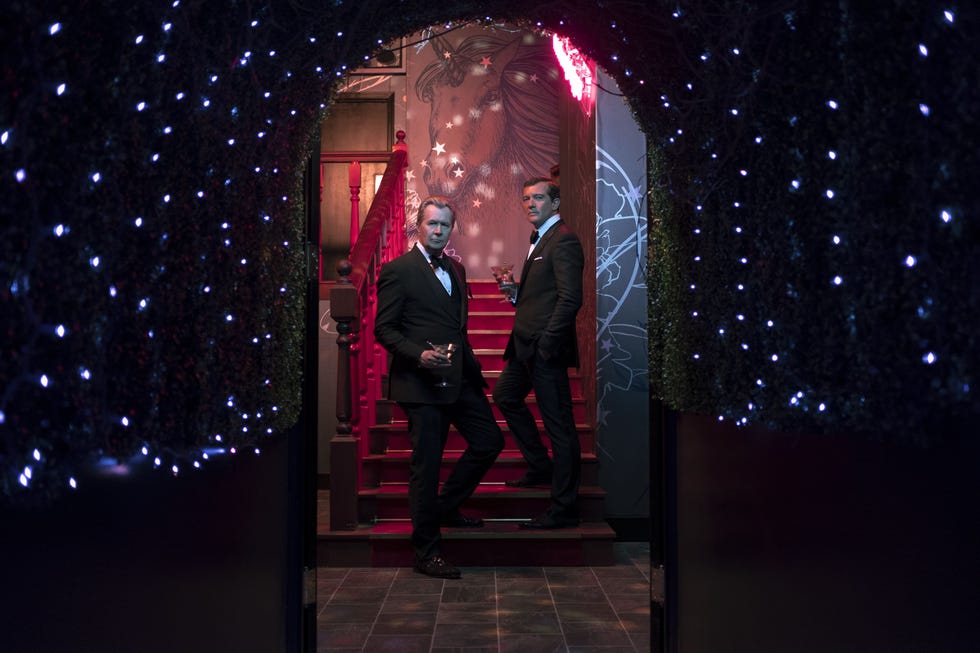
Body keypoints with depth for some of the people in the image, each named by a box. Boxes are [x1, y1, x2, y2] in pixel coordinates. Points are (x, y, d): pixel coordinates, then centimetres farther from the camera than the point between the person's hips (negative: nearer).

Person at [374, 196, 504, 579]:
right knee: (426, 464, -2)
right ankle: (427, 553, 8)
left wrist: (471, 367, 14)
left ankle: (445, 508, 30)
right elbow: (384, 329, -9)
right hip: (422, 383, -8)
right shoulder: (397, 271, -6)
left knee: (489, 441, 10)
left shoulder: (455, 270, 17)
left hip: (460, 378, 8)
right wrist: (419, 354, -22)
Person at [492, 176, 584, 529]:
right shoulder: (539, 239, 18)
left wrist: (546, 343, -21)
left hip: (546, 348, -11)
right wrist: (515, 290, 7)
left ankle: (564, 508, 2)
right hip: (527, 347, 11)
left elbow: (570, 298, -21)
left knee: (559, 424, -5)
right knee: (505, 395, 26)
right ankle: (541, 468, 36)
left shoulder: (563, 241, -14)